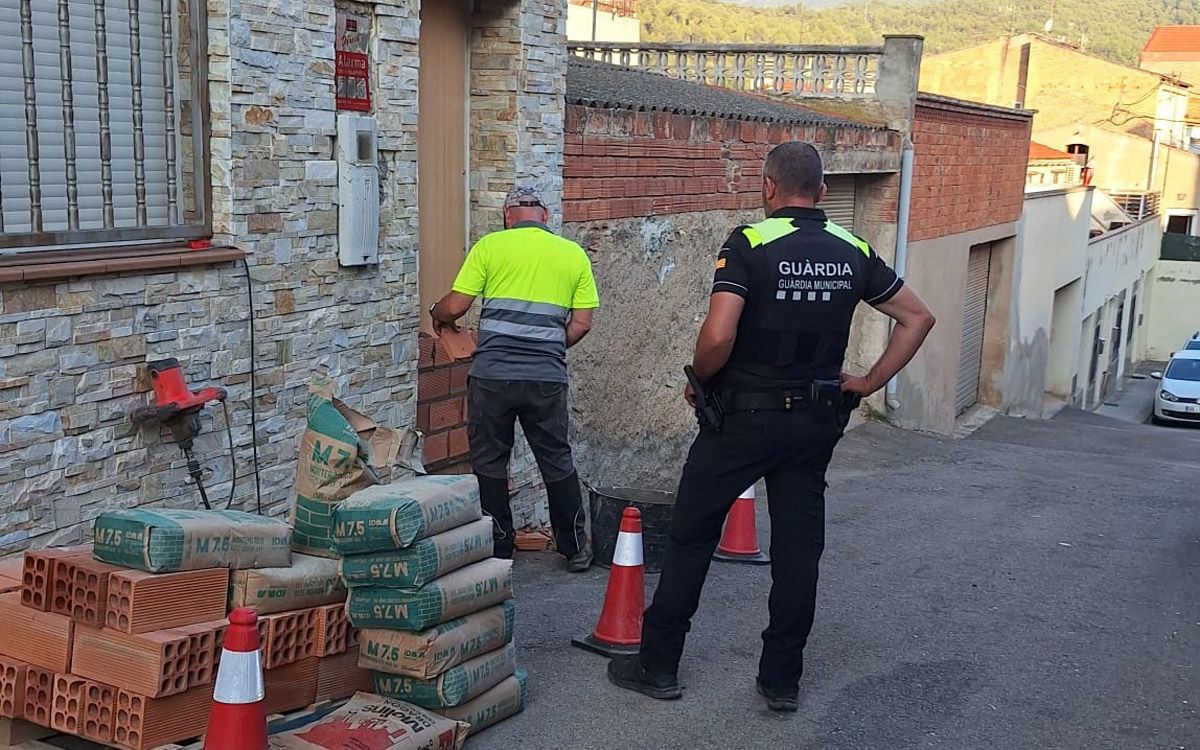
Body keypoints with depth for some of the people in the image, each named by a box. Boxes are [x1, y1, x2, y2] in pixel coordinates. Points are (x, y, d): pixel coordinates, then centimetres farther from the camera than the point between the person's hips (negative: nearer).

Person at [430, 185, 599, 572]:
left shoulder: (489, 246, 1)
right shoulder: (573, 254, 9)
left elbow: (454, 307, -1)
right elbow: (582, 323, 7)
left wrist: (437, 316, 22)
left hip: (492, 376, -2)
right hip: (547, 378, 2)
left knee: (489, 463, 12)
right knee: (557, 461, 15)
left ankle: (498, 549, 20)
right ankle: (575, 548, 22)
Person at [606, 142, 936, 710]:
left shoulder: (749, 244, -14)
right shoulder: (853, 252, 3)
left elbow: (717, 336, -25)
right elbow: (918, 317, 9)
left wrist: (700, 381, -6)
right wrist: (871, 381, 8)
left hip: (744, 414, -4)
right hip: (818, 422, 5)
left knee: (690, 535, 8)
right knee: (799, 546, 10)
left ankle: (658, 665, 16)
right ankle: (783, 679, 18)